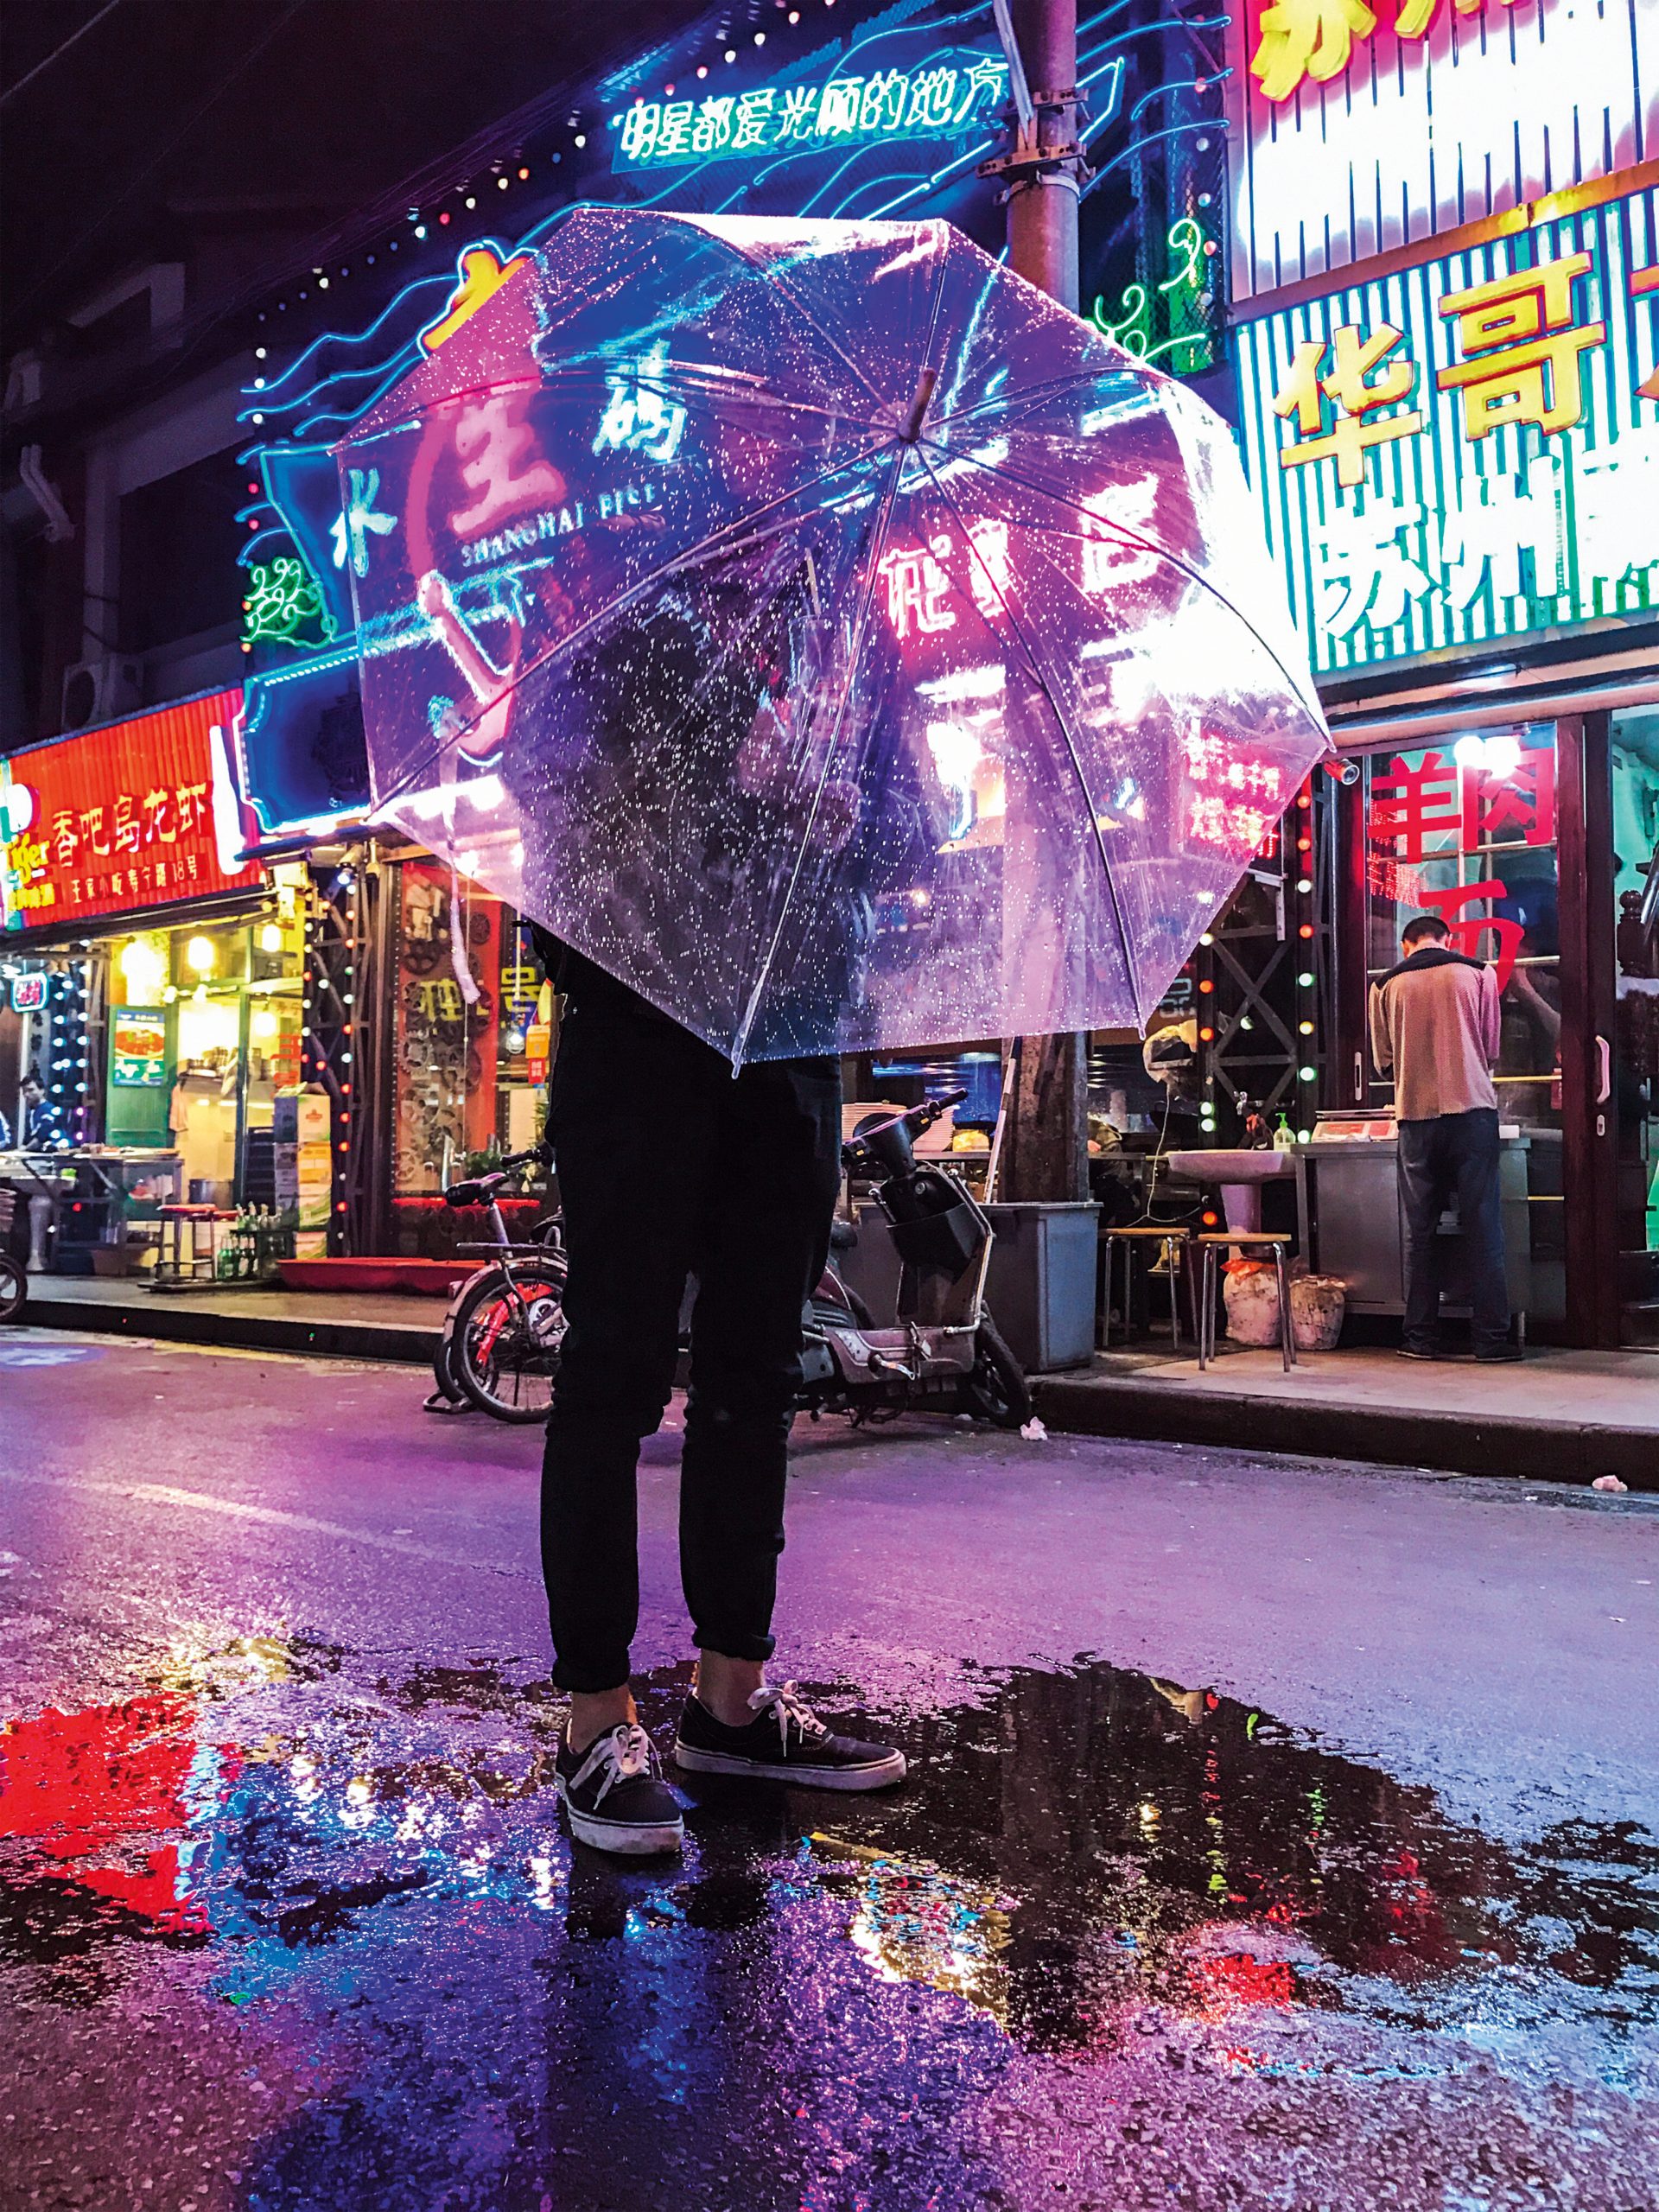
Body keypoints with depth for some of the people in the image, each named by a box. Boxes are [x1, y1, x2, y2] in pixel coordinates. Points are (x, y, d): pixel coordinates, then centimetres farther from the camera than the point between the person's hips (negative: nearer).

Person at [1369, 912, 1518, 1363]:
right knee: (1483, 1227, 1)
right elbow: (1492, 1049, 9)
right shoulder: (1477, 973, 5)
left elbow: (1384, 1060, 10)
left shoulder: (1387, 985, 6)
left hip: (1416, 1116, 1)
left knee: (1420, 1231, 6)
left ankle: (1421, 1337, 7)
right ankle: (1492, 1337, 0)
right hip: (1472, 1108, -1)